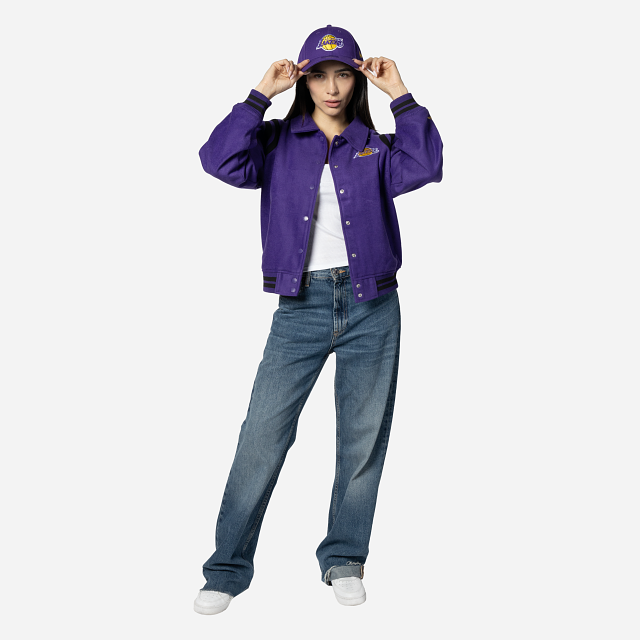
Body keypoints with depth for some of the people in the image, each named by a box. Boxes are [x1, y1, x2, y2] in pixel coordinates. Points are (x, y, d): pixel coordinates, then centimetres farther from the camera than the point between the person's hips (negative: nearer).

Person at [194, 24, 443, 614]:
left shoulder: (376, 147, 12)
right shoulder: (278, 142, 9)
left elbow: (424, 167, -7)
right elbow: (221, 160, -8)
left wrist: (400, 95, -4)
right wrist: (261, 94, -5)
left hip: (372, 306, 2)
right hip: (301, 305, -1)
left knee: (364, 438, 6)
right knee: (263, 434, -5)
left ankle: (344, 560, 21)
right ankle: (228, 569, 6)